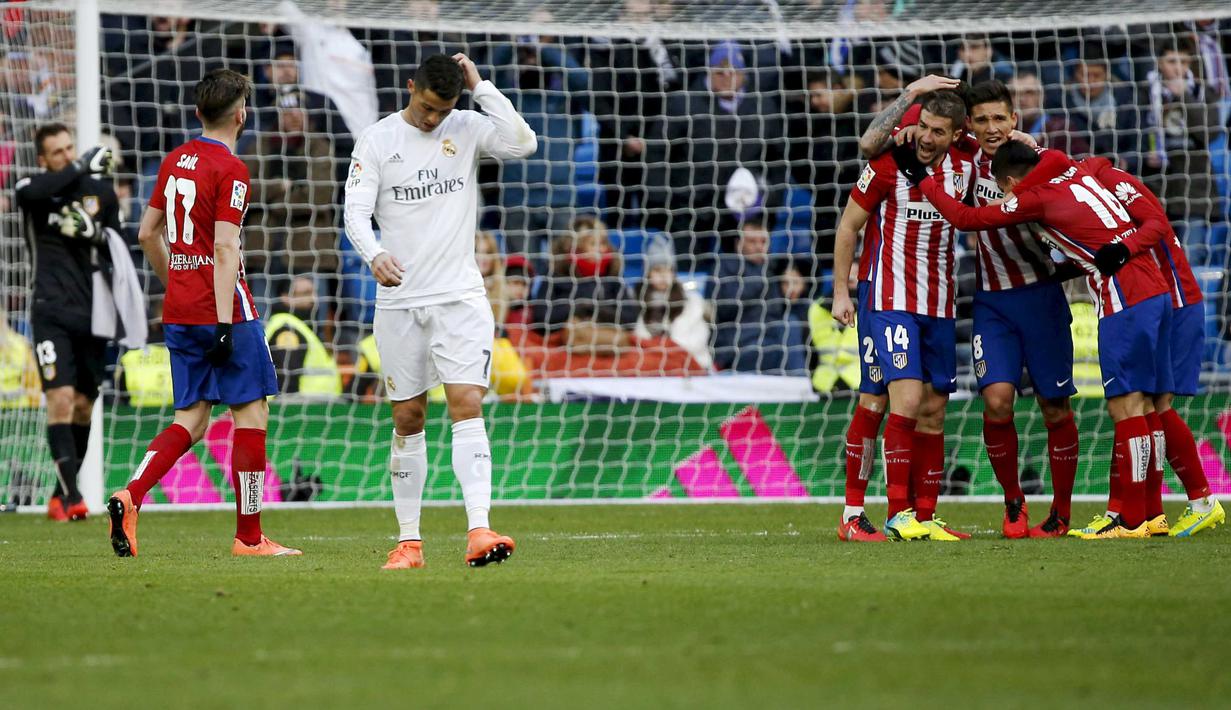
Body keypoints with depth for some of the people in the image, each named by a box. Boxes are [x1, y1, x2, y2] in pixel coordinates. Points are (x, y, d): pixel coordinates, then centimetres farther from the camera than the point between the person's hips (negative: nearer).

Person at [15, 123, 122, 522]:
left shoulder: (101, 191, 9)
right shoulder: (34, 188, -1)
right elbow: (30, 192, -26)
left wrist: (96, 234, -8)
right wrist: (81, 168, -24)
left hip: (92, 311, 4)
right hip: (53, 312, -4)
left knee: (83, 406, 7)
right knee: (60, 398, -16)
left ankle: (61, 496, 20)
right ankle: (71, 494, -18)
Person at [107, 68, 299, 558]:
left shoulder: (174, 161, 11)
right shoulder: (230, 170, -11)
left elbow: (147, 233, 18)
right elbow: (225, 249, -18)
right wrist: (224, 323, -20)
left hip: (178, 313, 7)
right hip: (220, 310, -7)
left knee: (191, 422, 10)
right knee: (251, 413, 1)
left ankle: (131, 497, -11)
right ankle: (248, 537, 2)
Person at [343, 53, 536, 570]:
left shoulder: (468, 129, 4)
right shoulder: (376, 140, 3)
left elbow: (523, 143, -13)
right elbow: (356, 211, -3)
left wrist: (480, 88, -11)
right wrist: (374, 254, -23)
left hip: (460, 296, -1)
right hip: (399, 299, 1)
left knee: (467, 406, -13)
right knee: (408, 420, 5)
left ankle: (479, 531, -21)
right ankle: (408, 540, 12)